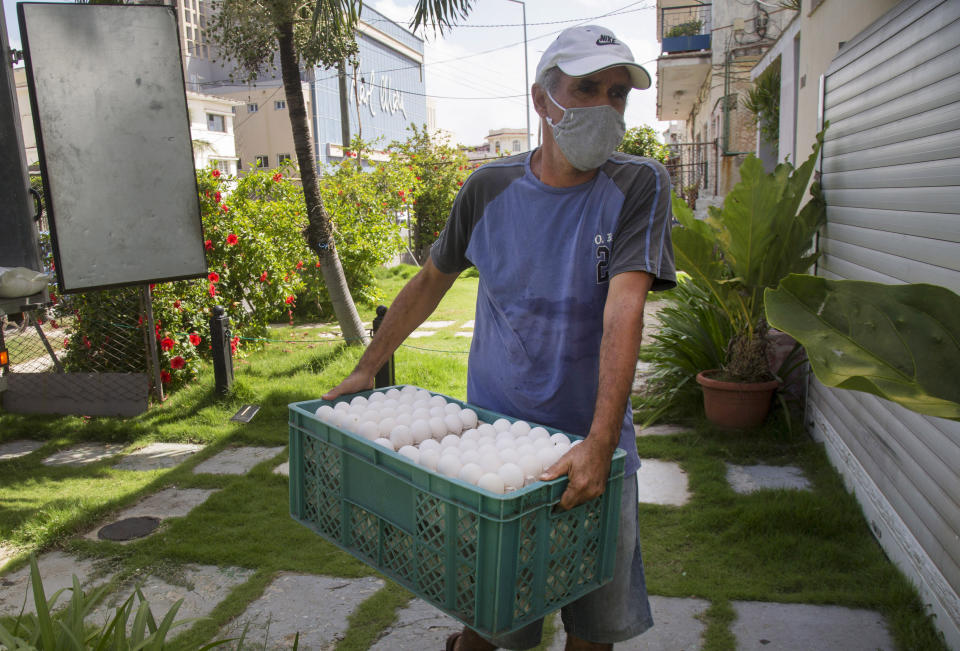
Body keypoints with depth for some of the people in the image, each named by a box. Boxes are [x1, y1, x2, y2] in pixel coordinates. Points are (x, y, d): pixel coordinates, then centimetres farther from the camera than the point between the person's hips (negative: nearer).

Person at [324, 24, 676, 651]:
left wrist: (600, 443, -29)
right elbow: (431, 280, 10)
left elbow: (623, 312, -20)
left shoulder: (639, 186, -7)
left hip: (592, 441, 0)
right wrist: (367, 369, 11)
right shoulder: (490, 188, -2)